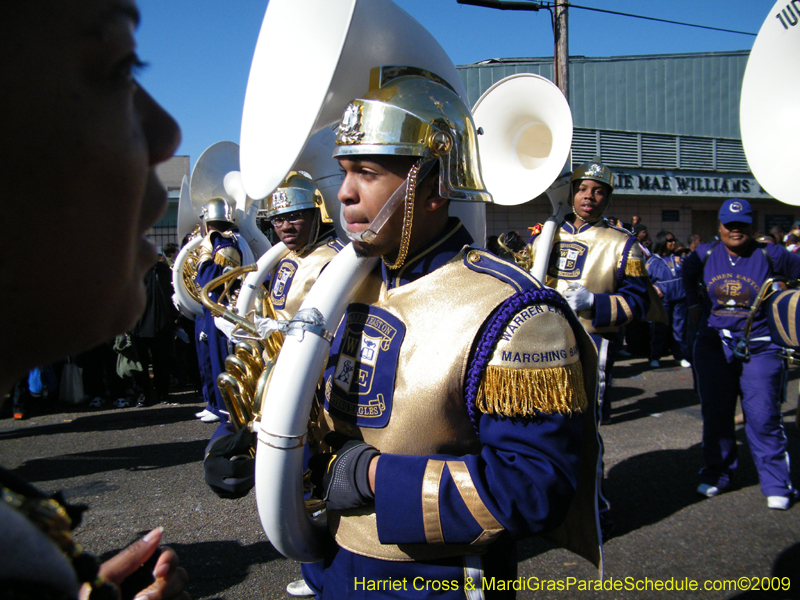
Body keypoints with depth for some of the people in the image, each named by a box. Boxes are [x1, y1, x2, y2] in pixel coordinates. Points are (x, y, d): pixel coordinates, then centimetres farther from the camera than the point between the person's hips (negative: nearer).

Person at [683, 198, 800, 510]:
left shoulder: (770, 255, -5)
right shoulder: (705, 254, 4)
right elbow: (687, 274, 25)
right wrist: (694, 303, 16)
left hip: (760, 348, -3)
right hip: (714, 346, 3)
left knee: (763, 417, -3)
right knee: (715, 414, 8)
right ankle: (717, 475, 22)